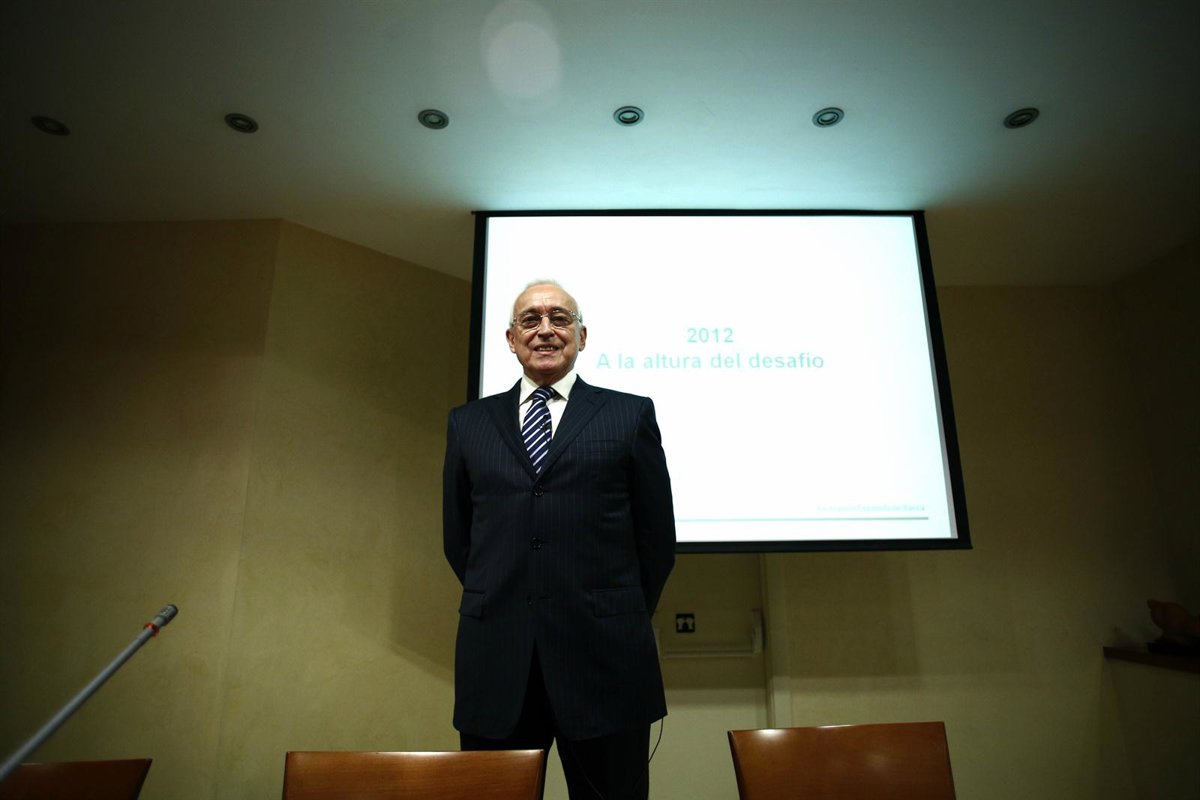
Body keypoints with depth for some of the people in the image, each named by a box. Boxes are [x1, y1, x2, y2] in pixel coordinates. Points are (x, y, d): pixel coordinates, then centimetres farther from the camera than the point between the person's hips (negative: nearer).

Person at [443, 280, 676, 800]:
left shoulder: (630, 414, 1)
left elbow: (657, 537, 5)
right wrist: (499, 606, 12)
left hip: (604, 660, -1)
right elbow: (457, 539, 14)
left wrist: (621, 620, 8)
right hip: (494, 662, 2)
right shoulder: (468, 423, 8)